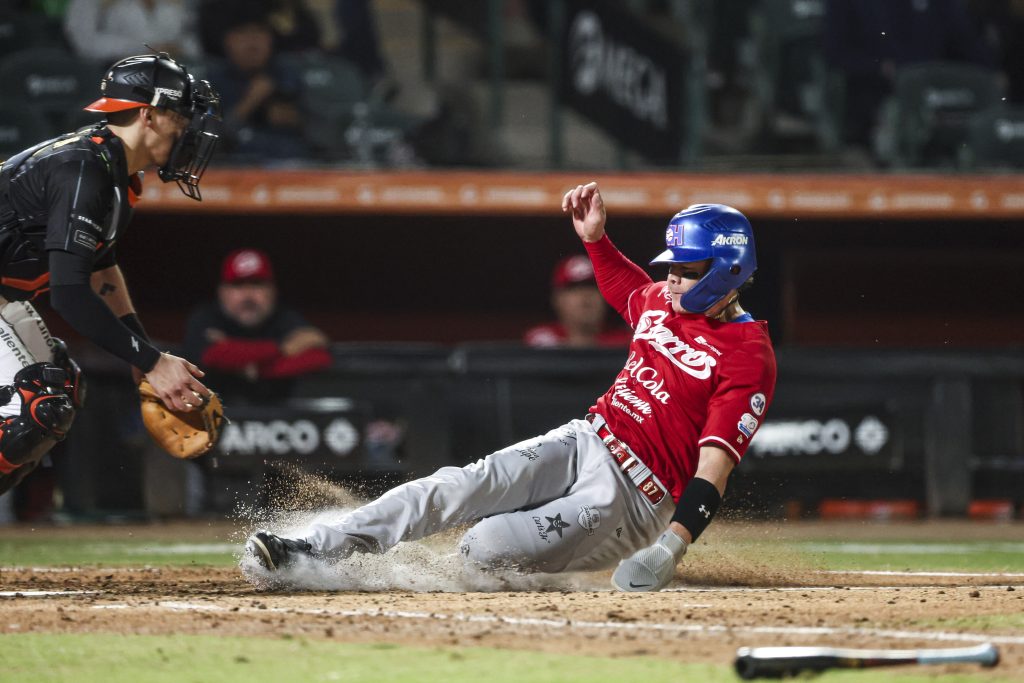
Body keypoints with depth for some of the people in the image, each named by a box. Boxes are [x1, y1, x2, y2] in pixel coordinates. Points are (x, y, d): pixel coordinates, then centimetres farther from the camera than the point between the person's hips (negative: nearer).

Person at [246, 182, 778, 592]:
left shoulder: (749, 356, -15)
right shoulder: (661, 301, 10)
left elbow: (714, 466, -23)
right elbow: (618, 281, 37)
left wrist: (672, 546, -35)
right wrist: (594, 235, 18)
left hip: (633, 500, -7)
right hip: (584, 442, 7)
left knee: (488, 546, -27)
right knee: (461, 486, -18)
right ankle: (314, 550, -23)